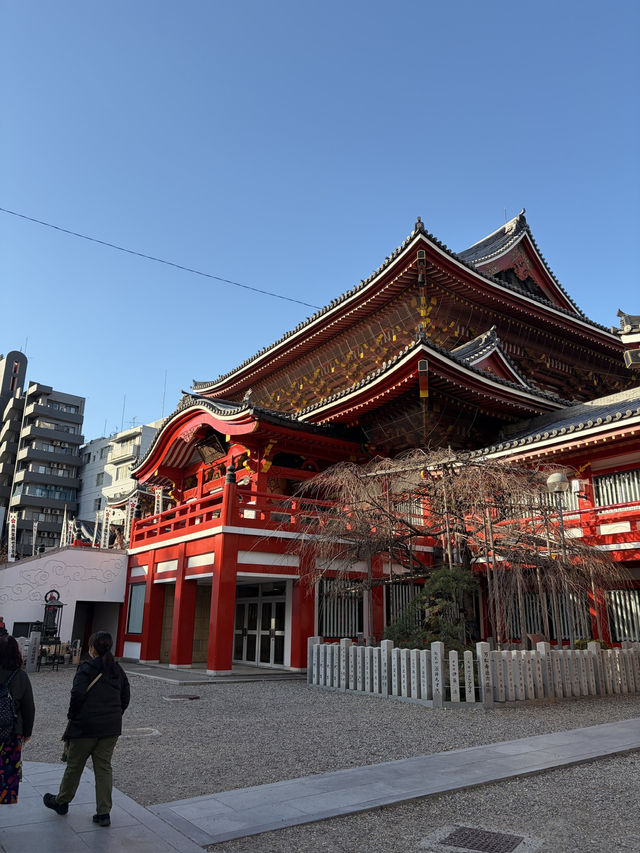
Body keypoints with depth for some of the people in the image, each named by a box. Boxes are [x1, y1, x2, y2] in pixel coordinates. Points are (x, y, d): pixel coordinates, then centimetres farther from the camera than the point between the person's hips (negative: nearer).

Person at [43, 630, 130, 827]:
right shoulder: (117, 669, 6)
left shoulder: (86, 668, -12)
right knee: (104, 767, 11)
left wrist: (72, 716, -6)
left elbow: (78, 694, -21)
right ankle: (104, 813, 11)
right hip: (111, 727, 5)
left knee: (74, 765, 15)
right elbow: (125, 698, 10)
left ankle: (61, 802, 35)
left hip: (86, 726, -5)